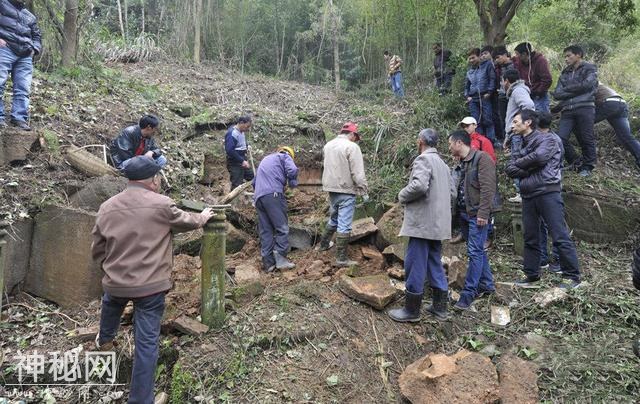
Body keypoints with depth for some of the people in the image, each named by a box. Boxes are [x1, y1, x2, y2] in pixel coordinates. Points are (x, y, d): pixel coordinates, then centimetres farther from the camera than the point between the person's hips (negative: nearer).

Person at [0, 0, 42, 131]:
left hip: (25, 56, 4)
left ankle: (19, 118, -3)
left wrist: (34, 48, 14)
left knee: (23, 89, -4)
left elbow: (37, 36, 34)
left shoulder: (31, 16, 29)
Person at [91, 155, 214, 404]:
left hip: (115, 282, 5)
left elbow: (97, 251, 8)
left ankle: (105, 341, 63)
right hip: (151, 285, -5)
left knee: (110, 305, 38)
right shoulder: (161, 204, -13)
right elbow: (187, 221, 6)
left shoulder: (106, 208, -1)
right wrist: (203, 217, 27)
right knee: (146, 342, 3)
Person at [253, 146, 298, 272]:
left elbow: (254, 182, 35)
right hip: (274, 194, -7)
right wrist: (292, 183, 9)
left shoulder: (265, 159, 34)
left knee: (265, 231, 5)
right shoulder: (285, 156, 13)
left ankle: (268, 263, 4)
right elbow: (292, 170, -8)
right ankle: (280, 259, -10)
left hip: (258, 197, 7)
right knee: (282, 228, -4)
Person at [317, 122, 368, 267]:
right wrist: (364, 191, -10)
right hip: (346, 190, -7)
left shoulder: (328, 145, 9)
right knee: (344, 225, -2)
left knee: (333, 218, 26)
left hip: (331, 188, 7)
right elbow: (358, 173, -16)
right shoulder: (352, 147, -14)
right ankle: (341, 258, 2)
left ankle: (324, 244, 39)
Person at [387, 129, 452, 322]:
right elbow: (450, 191, 20)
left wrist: (402, 196, -10)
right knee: (435, 263, 15)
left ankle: (411, 310, 7)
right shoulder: (442, 163, 18)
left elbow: (419, 185, -26)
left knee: (415, 265, -2)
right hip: (438, 223, 9)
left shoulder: (423, 159, -11)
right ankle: (440, 306, 22)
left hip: (422, 221, -9)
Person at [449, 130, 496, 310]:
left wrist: (482, 213, -21)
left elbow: (488, 188, -17)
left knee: (475, 251, -7)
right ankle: (486, 285, 26)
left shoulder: (482, 158, -10)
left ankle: (469, 293, -4)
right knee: (478, 250, 15)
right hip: (465, 214, 9)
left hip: (477, 215, -9)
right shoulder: (462, 163, 16)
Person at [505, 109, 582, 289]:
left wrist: (518, 163, -4)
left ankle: (572, 276, 3)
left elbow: (539, 157, -20)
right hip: (528, 196, 7)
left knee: (560, 237, -5)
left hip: (547, 193, -7)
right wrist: (528, 168, -11)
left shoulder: (547, 139, 0)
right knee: (530, 238, 11)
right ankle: (531, 275, 20)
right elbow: (509, 170, 5)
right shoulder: (520, 145, 18)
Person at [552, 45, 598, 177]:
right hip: (567, 111, 4)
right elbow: (557, 94, 9)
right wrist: (575, 91, -4)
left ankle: (588, 166, 14)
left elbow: (586, 84, -9)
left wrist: (567, 89, 1)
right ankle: (577, 163, 10)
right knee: (561, 138, -8)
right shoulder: (565, 73, 22)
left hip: (585, 108, -4)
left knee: (586, 139, -3)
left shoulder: (590, 69, 10)